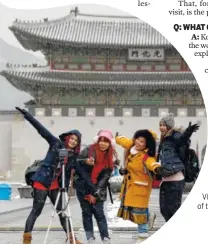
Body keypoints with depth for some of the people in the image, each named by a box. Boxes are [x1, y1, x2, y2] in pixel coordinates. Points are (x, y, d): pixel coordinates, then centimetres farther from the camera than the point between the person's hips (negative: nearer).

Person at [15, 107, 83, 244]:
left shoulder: (74, 155, 7)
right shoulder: (56, 144, -5)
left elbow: (68, 173, 11)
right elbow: (41, 129, -11)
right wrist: (26, 114, -17)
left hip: (56, 185, 5)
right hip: (42, 182, -5)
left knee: (62, 211, 9)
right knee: (36, 211, -6)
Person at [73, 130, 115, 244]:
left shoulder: (110, 158, 0)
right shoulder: (88, 150, -7)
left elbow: (105, 177, -3)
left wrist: (96, 194, -8)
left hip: (98, 189, 1)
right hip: (83, 187, -1)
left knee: (99, 213, -3)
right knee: (87, 212, 2)